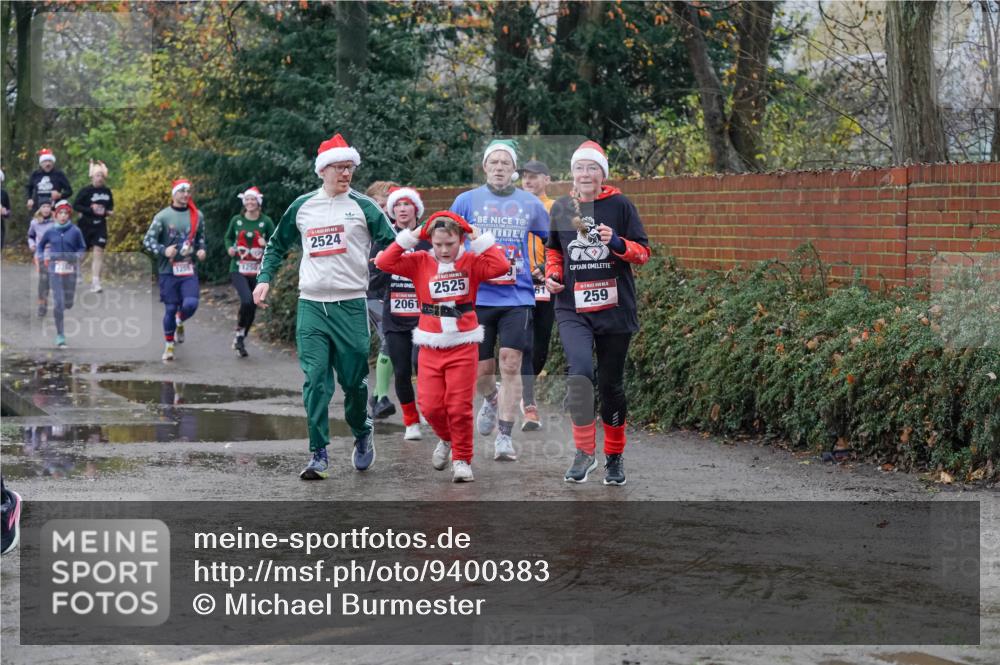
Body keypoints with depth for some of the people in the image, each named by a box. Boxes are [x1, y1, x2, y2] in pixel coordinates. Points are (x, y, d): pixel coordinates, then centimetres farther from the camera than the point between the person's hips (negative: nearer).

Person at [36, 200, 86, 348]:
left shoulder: (75, 231, -1)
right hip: (55, 269, -1)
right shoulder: (50, 231, 2)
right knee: (58, 303, -9)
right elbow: (40, 245, 17)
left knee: (68, 304, 5)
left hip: (70, 269, 1)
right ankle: (60, 336, -2)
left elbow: (82, 248, 10)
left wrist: (77, 257, -8)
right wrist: (44, 258, 2)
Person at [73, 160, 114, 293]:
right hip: (86, 225, -2)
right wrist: (90, 209, -19)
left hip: (100, 226, 3)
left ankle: (95, 282, -10)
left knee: (98, 252, -9)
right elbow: (75, 206, -9)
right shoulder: (86, 191, -8)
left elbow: (110, 206, 21)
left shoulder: (107, 191, 5)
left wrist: (108, 212, -1)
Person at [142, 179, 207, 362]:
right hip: (168, 270, -2)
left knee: (191, 304, -16)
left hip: (189, 270, 2)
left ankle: (180, 322, 20)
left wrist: (201, 249, 4)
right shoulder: (163, 216, -4)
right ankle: (168, 347, 16)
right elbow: (148, 240, -5)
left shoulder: (197, 216, 7)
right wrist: (163, 250, -21)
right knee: (170, 309, 0)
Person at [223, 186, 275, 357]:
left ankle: (241, 339, 26)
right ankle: (239, 333, -1)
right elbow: (228, 237, 19)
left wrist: (266, 244, -18)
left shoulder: (266, 222, -1)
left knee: (253, 307, 7)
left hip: (257, 271, 1)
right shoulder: (236, 220, 3)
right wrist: (229, 247, -2)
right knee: (247, 301, -23)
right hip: (238, 270, -1)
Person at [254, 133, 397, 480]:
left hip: (351, 305, -2)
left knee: (354, 380, 3)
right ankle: (319, 455, -4)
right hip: (311, 306, 2)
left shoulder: (363, 207, 1)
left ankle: (362, 433, 31)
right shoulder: (302, 207, 10)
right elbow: (278, 245, 23)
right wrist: (265, 278, 11)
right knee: (315, 381, -6)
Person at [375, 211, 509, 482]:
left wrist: (480, 239, -14)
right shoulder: (420, 262, 0)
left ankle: (462, 459, 13)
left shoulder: (471, 262, -2)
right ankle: (447, 439, 32)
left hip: (463, 346, -1)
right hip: (430, 348, 2)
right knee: (430, 406, 0)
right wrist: (409, 237, -12)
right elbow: (384, 262, -9)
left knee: (459, 407, -1)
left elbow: (501, 266, -19)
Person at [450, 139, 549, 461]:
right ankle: (491, 399, 41)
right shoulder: (466, 201, 4)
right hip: (477, 297, 1)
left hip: (517, 297, -1)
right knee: (481, 368, 6)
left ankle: (504, 436, -7)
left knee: (510, 364, -11)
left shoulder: (530, 204, 7)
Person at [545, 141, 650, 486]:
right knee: (580, 373, -22)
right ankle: (584, 452, -10)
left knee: (610, 383, 7)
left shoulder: (619, 205, -1)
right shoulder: (561, 208, 6)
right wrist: (553, 273, 4)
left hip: (615, 310, -1)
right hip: (572, 309, 1)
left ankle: (614, 457, 25)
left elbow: (643, 252, 1)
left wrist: (617, 243, -18)